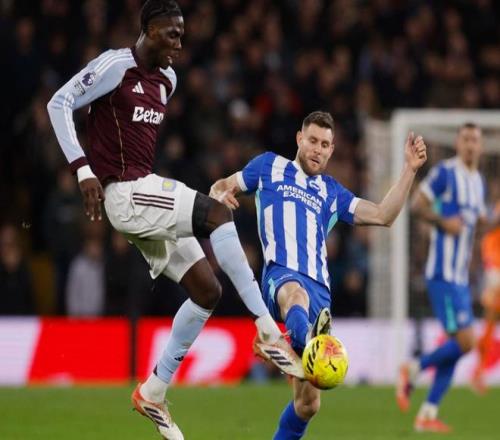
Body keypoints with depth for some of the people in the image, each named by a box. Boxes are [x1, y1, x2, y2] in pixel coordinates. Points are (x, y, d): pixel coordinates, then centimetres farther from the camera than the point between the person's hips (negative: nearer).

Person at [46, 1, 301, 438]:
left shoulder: (167, 80, 15)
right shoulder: (116, 66, -9)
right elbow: (59, 103, -12)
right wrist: (84, 169, -20)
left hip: (146, 196, 9)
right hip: (123, 192, -9)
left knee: (207, 289, 2)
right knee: (218, 213, -26)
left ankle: (154, 392, 10)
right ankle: (269, 331, -27)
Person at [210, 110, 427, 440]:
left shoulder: (332, 192, 28)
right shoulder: (269, 166, 23)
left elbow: (382, 216, 18)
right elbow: (222, 187, 27)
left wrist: (410, 169, 10)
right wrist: (221, 196, 2)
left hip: (319, 289, 5)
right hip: (281, 274, -5)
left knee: (308, 403, 0)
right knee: (296, 294, -46)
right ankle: (310, 340, -79)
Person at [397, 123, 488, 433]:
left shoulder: (478, 181, 17)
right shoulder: (445, 172, -8)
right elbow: (417, 205, -11)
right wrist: (444, 222, -22)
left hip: (461, 276, 9)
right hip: (443, 272, -9)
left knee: (457, 346, 6)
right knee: (464, 341, -16)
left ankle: (428, 414, 10)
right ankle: (413, 370, 4)